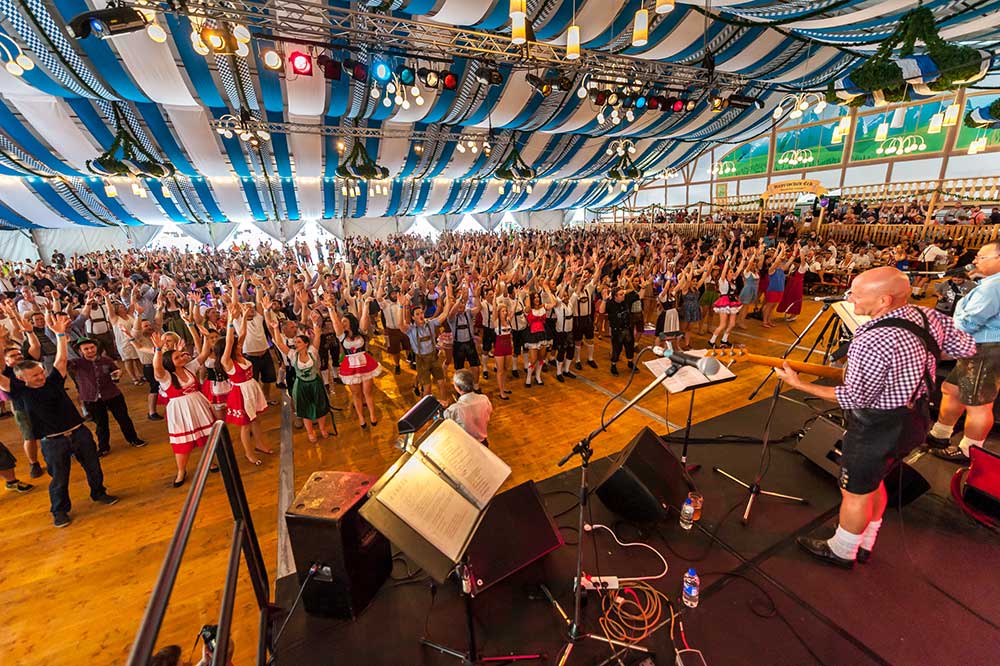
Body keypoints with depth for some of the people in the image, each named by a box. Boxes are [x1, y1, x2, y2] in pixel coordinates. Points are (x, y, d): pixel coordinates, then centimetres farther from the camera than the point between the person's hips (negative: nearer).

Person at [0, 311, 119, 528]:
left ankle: (99, 493, 38)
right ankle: (59, 510, 32)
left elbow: (62, 358, -3)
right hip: (53, 442, -2)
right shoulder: (21, 391, -5)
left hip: (79, 432, 2)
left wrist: (60, 333, -10)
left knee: (93, 468, 16)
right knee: (59, 479, 11)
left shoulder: (53, 381, 1)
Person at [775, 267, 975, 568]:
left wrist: (801, 384, -19)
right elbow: (967, 348, 9)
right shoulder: (930, 317, -8)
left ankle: (842, 551, 34)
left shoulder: (872, 342, -33)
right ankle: (864, 544, 43)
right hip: (914, 418, 9)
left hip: (879, 428, -8)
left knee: (855, 492, 12)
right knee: (874, 482, 25)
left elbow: (853, 398, -25)